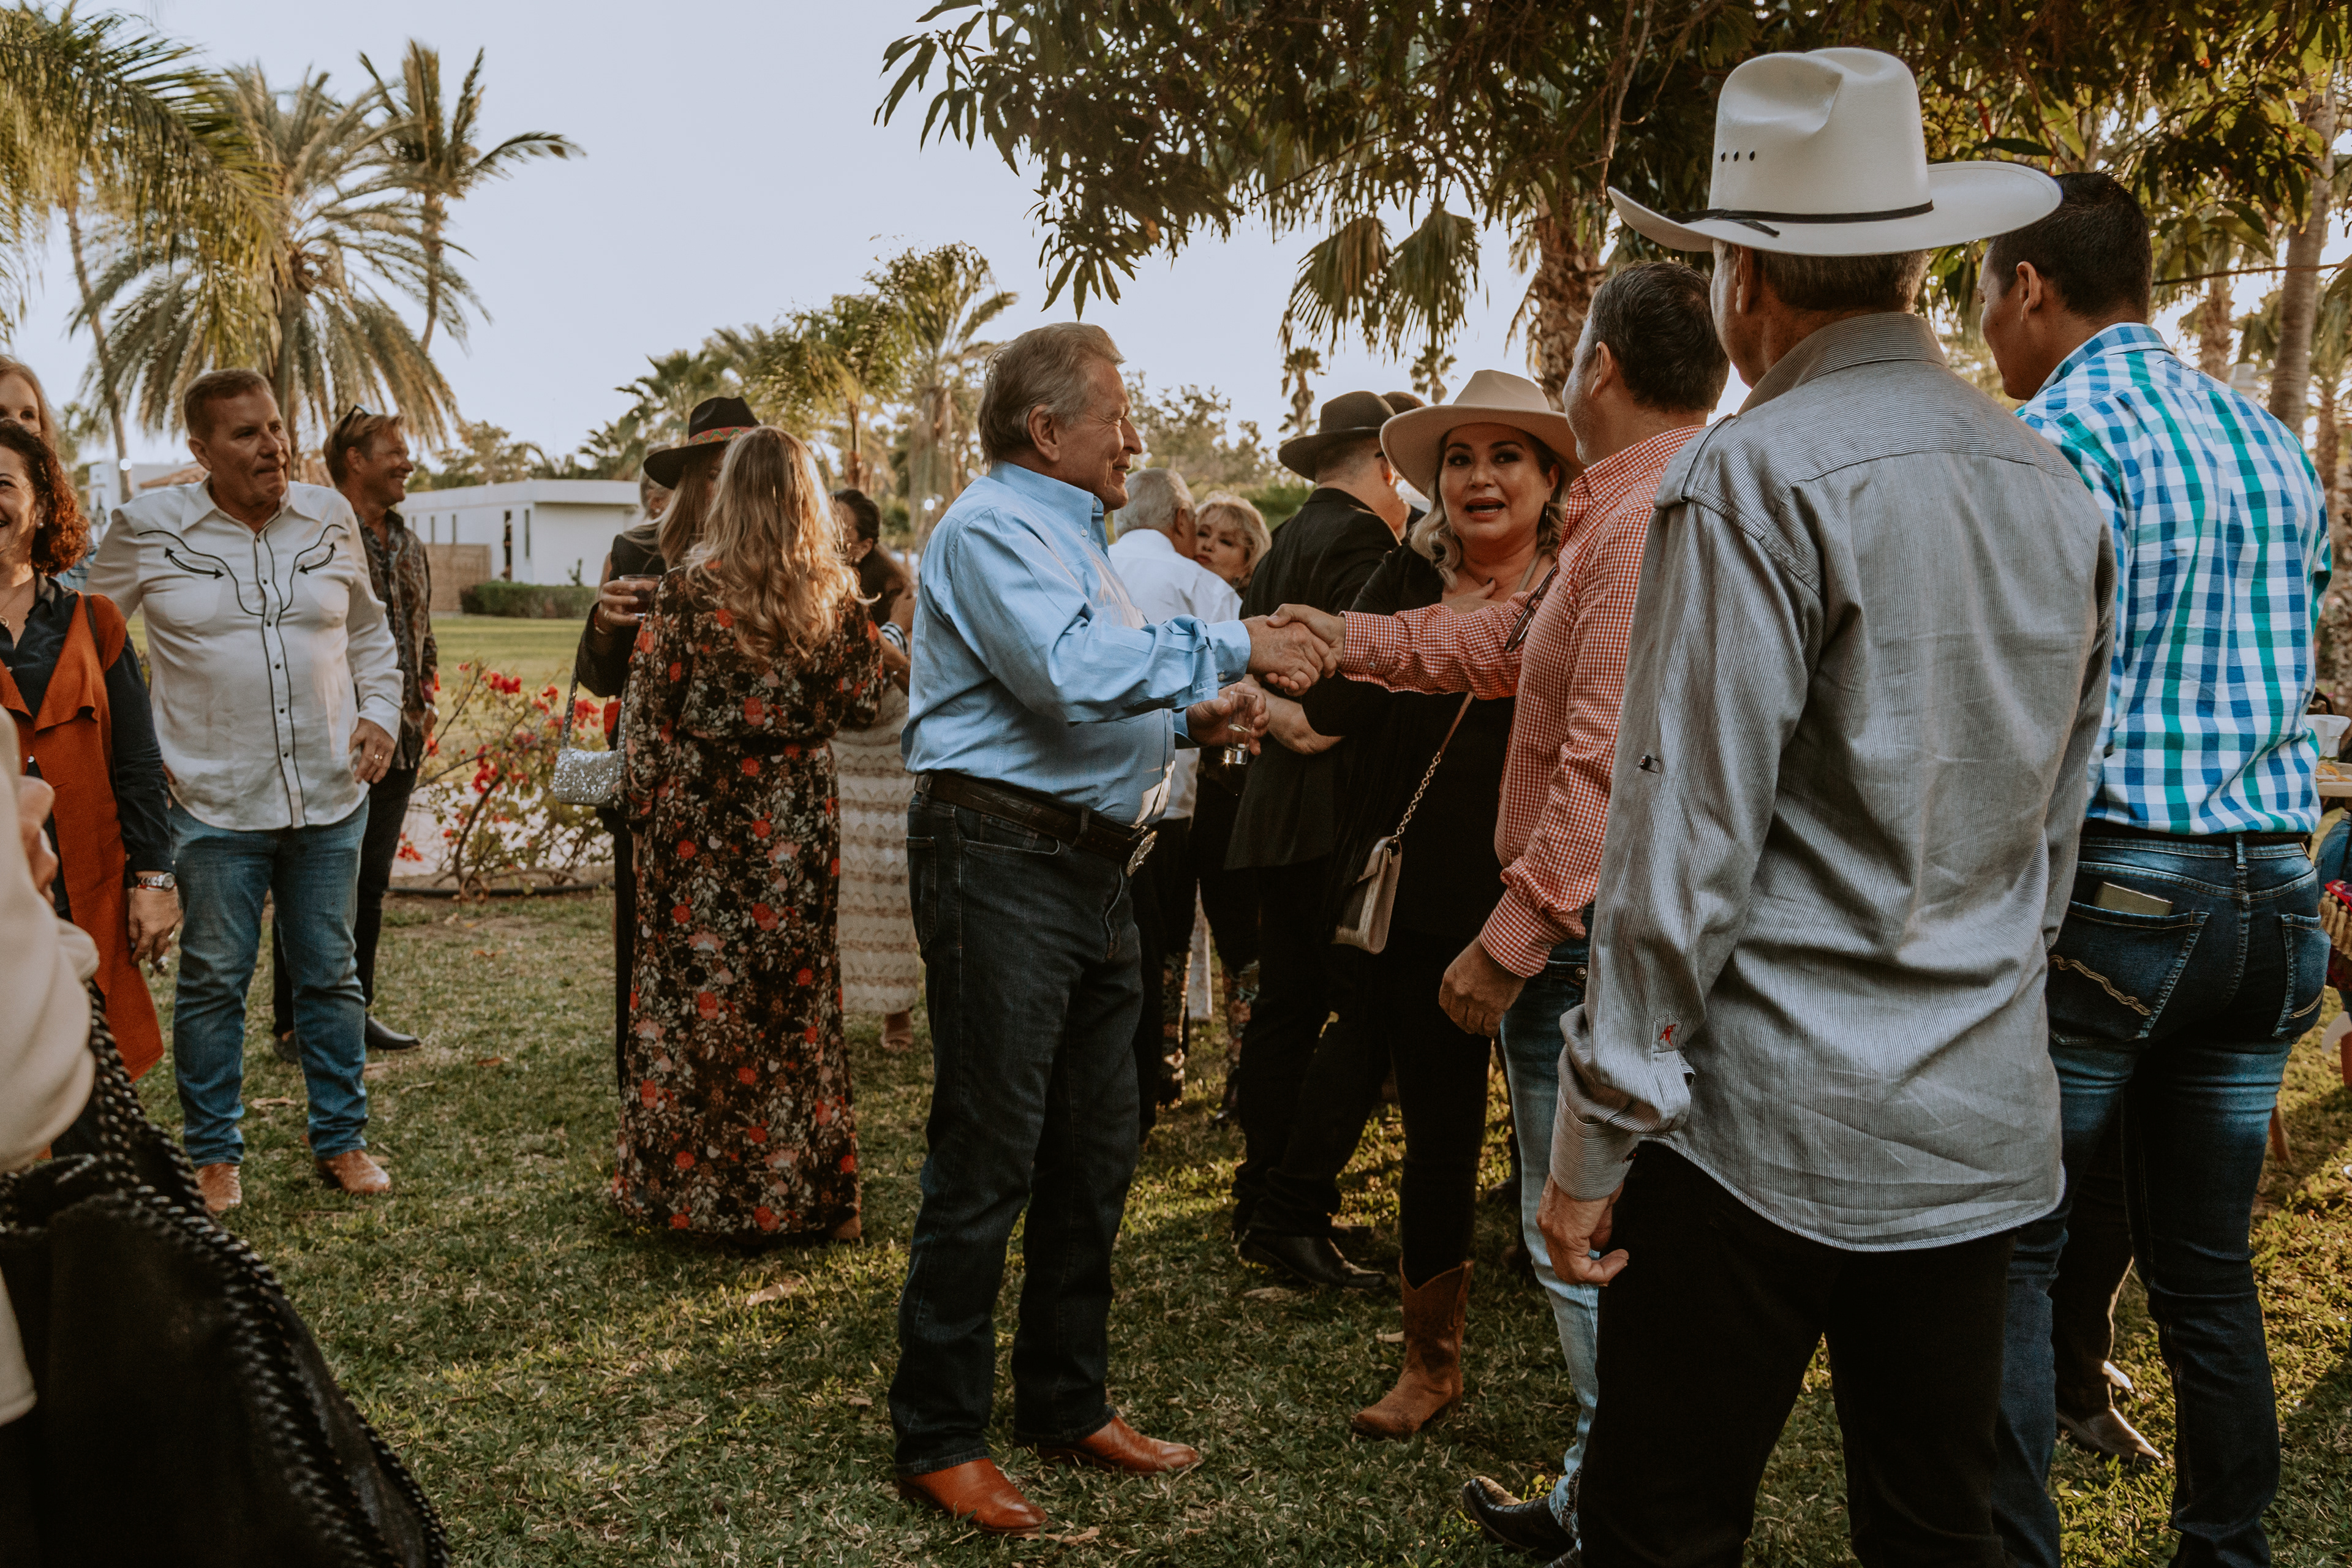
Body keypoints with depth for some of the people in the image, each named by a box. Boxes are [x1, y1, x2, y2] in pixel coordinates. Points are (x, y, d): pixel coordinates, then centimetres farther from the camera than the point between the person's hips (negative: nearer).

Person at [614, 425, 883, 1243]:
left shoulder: (689, 590, -9)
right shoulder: (836, 597, -2)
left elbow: (646, 712, -6)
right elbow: (860, 704, 5)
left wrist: (646, 807, 4)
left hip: (699, 820, -2)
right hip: (796, 823, 2)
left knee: (694, 991, 8)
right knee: (794, 998, 11)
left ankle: (686, 1188, 17)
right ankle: (793, 1192, 20)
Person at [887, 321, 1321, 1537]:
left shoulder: (1066, 533, 22)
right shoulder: (991, 528, -10)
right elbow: (1073, 672, -26)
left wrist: (1192, 717, 10)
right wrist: (1230, 648, -19)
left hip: (1091, 864, 10)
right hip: (1001, 858, -10)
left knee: (1095, 1151, 15)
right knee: (986, 1160, -3)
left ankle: (1066, 1403, 29)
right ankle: (939, 1438, 10)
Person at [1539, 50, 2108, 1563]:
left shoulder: (1758, 475, -14)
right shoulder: (2058, 485, 8)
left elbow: (1688, 839, -17)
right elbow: (2056, 824, 15)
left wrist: (1595, 1142, -10)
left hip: (1770, 1122, -7)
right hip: (1986, 1125, 7)